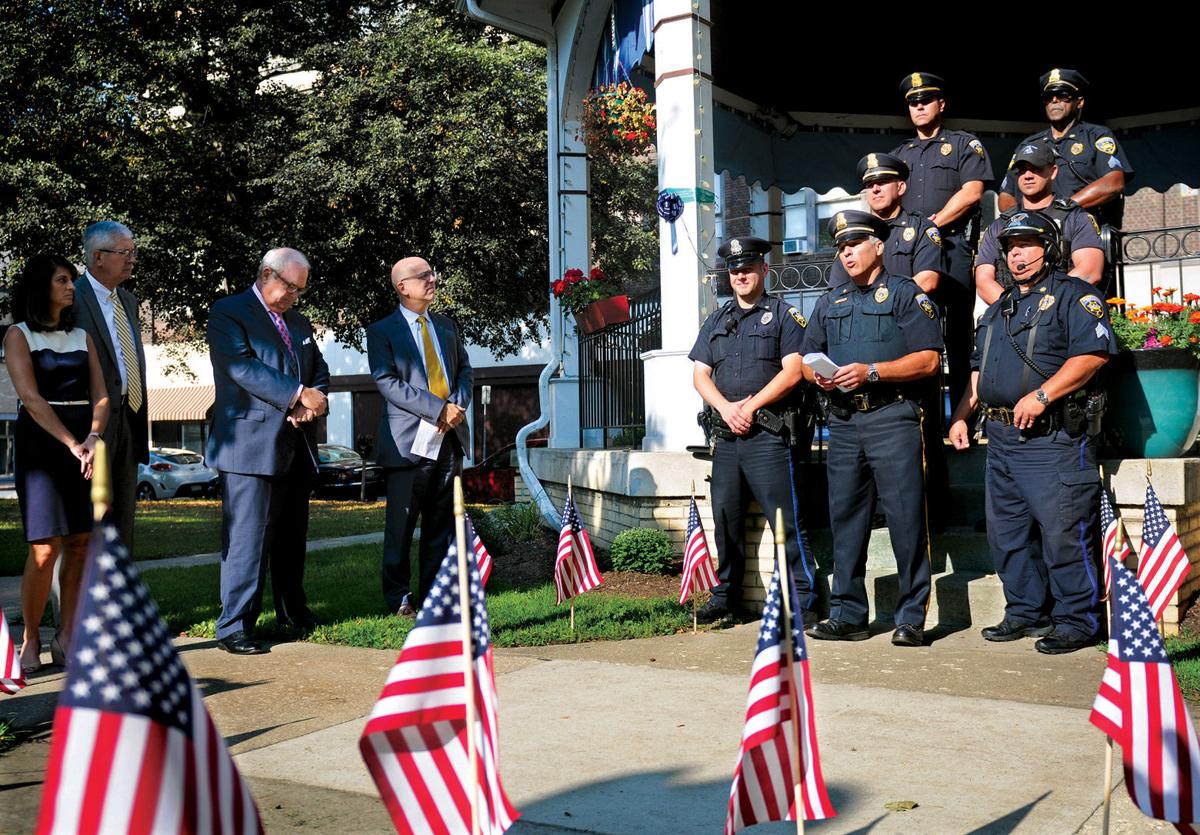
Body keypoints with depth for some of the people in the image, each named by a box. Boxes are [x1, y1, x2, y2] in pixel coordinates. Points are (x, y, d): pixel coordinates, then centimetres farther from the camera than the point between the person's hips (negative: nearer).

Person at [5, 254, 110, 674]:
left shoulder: (82, 335, 15)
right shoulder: (19, 335, 1)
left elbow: (100, 394, 6)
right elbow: (31, 398, -10)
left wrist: (93, 437, -12)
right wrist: (73, 444, -18)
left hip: (87, 443, 5)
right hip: (41, 442, -5)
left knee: (80, 543, 1)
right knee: (45, 548, -10)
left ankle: (66, 638, 9)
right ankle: (31, 641, 2)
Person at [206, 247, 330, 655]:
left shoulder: (299, 322, 21)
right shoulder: (228, 313, -2)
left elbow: (319, 371, 19)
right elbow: (241, 366, -16)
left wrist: (312, 402, -3)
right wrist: (298, 393, -19)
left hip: (296, 447, 7)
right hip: (252, 445, -7)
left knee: (292, 537, 15)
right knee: (248, 538, -9)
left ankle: (293, 611, 28)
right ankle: (234, 626, -4)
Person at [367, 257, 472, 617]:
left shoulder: (446, 326, 16)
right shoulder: (382, 331, -2)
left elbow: (464, 369, 16)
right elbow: (387, 382, -12)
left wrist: (458, 405, -6)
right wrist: (438, 409, -18)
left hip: (449, 437, 5)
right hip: (408, 441, -5)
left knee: (441, 523, 10)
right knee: (401, 525, 2)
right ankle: (399, 599, 12)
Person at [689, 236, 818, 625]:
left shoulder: (784, 315, 4)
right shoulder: (716, 320, 19)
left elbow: (792, 371, -8)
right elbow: (700, 374, 12)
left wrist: (750, 406, -12)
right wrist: (726, 408, -6)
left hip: (769, 434, -5)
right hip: (725, 435, 6)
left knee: (786, 521, -7)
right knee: (725, 519, 10)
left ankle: (804, 600, -1)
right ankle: (725, 596, 21)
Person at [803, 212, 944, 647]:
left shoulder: (906, 294, 3)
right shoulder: (829, 303, 22)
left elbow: (928, 359, -6)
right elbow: (807, 357, 22)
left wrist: (871, 371, -16)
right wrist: (818, 375, -1)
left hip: (892, 419, -5)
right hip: (843, 421, 6)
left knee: (906, 520, -6)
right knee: (845, 519, 6)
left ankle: (911, 618, 1)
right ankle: (847, 615, 13)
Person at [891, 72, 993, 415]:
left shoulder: (964, 144, 11)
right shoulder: (898, 154, 24)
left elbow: (972, 192, -3)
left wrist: (931, 225, -8)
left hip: (953, 246, -4)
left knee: (959, 328, -8)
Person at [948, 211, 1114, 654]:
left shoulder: (1074, 295, -1)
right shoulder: (997, 309, 23)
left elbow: (1092, 353, -16)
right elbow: (979, 371, 28)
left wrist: (1041, 395, -22)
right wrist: (961, 416, 16)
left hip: (1054, 438, -8)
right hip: (1002, 438, 8)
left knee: (1064, 533, -6)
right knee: (1005, 532, 11)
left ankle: (1076, 621, 4)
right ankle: (1026, 612, 21)